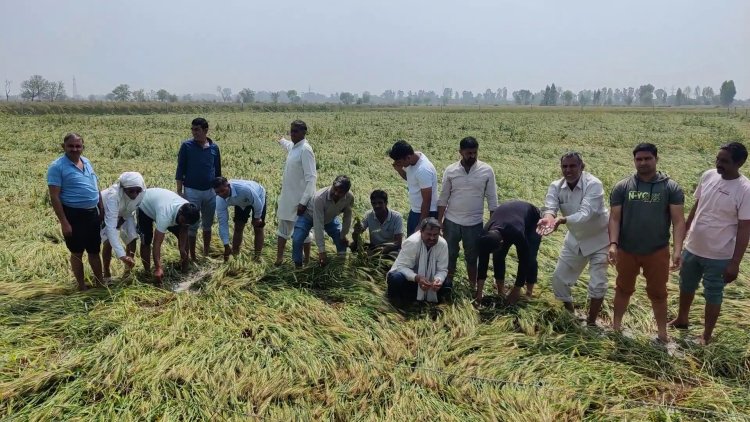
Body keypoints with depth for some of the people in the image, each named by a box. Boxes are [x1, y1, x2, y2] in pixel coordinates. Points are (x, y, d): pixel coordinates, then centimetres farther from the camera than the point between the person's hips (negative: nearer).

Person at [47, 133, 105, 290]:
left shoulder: (86, 162, 7)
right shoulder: (57, 166, -13)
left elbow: (96, 186, 18)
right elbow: (54, 197, -16)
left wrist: (102, 209, 15)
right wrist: (64, 222, -19)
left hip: (93, 213, 6)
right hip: (74, 215, -6)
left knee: (94, 250, 17)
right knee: (77, 252, 8)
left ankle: (100, 281, 30)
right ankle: (81, 285, 22)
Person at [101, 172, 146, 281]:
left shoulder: (141, 193, -33)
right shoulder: (113, 195, -45)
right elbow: (111, 227, -50)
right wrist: (122, 255, -56)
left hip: (125, 214, 4)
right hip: (104, 213, -4)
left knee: (132, 239, -6)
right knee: (108, 241, -20)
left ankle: (128, 271, 13)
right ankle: (106, 274, -2)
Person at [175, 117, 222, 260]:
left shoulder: (214, 147, 2)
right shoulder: (186, 146, -5)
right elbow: (180, 169, -3)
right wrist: (179, 192, -7)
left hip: (211, 192, 3)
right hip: (192, 191, -3)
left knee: (207, 224, 12)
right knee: (192, 226, 2)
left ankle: (206, 255, 25)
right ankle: (192, 257, 13)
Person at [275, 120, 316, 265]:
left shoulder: (305, 149, -18)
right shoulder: (293, 147, 7)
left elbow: (311, 177, -24)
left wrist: (304, 202, -28)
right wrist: (282, 141, 59)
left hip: (300, 199, -9)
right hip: (287, 197, 9)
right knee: (283, 228, 15)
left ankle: (306, 261, 18)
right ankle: (279, 259, 25)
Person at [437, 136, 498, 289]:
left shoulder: (487, 171, -7)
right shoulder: (450, 171, -5)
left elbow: (492, 199, -2)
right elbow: (443, 198, 1)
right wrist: (439, 221, -1)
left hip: (474, 223, -1)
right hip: (451, 221, 1)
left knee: (471, 257, 13)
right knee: (450, 255, 14)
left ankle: (473, 286, 29)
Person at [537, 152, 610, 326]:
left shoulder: (594, 184, -28)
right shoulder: (556, 186, -13)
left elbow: (586, 213, -40)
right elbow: (550, 208, -28)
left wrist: (562, 220, -57)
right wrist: (548, 217, -53)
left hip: (598, 239, -5)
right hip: (575, 239, 5)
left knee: (597, 284, -6)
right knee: (559, 278, 9)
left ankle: (591, 322, 13)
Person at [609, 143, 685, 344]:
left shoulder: (671, 188, -6)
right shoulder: (622, 187, -4)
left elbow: (678, 220, -9)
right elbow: (614, 218, -6)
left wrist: (677, 249, -19)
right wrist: (613, 244, -19)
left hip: (658, 252, -1)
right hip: (626, 251, 1)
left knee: (658, 292, 14)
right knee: (624, 289, 18)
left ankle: (662, 332, 30)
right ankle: (616, 325, 34)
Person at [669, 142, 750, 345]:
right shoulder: (708, 176, -4)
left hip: (719, 256, -5)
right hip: (692, 247, 6)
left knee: (713, 294, 12)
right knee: (686, 286, 23)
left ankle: (706, 335, 30)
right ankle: (681, 319, 45)